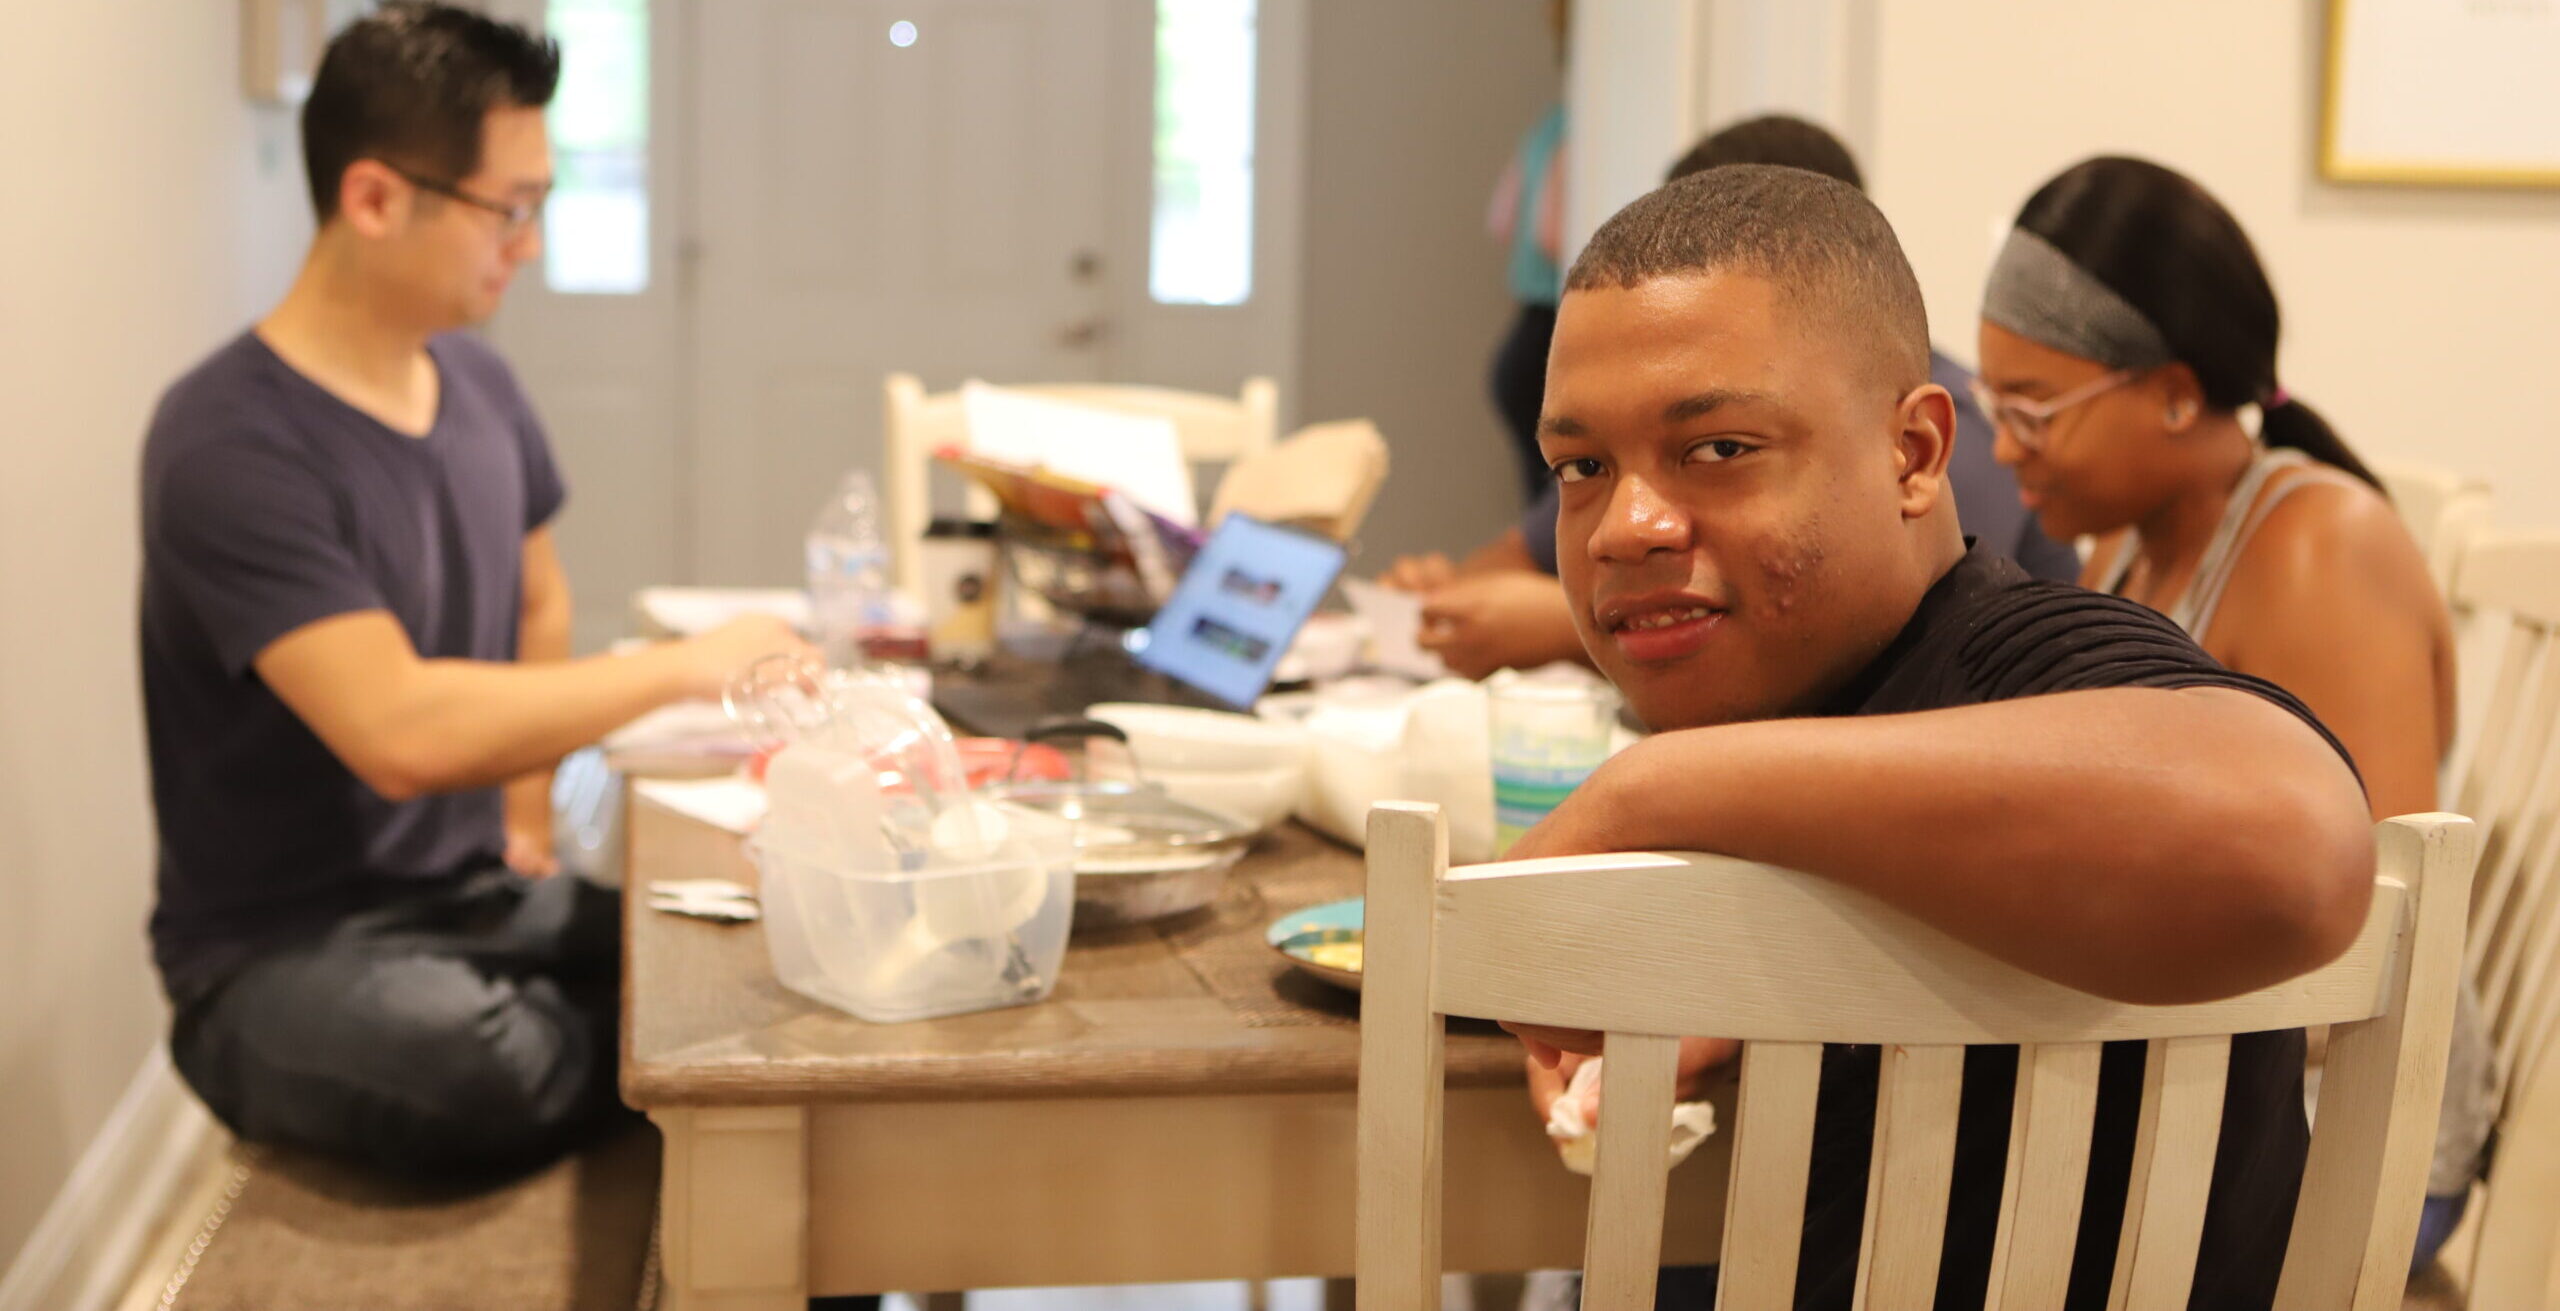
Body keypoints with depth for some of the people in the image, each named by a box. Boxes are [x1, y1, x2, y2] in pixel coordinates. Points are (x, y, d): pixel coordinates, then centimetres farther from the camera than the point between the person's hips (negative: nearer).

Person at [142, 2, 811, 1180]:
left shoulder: (477, 385, 6)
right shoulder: (228, 448, -19)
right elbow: (400, 731, -30)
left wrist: (527, 828, 13)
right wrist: (685, 666, -22)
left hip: (475, 901, 6)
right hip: (282, 950, -6)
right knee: (480, 1070, -37)